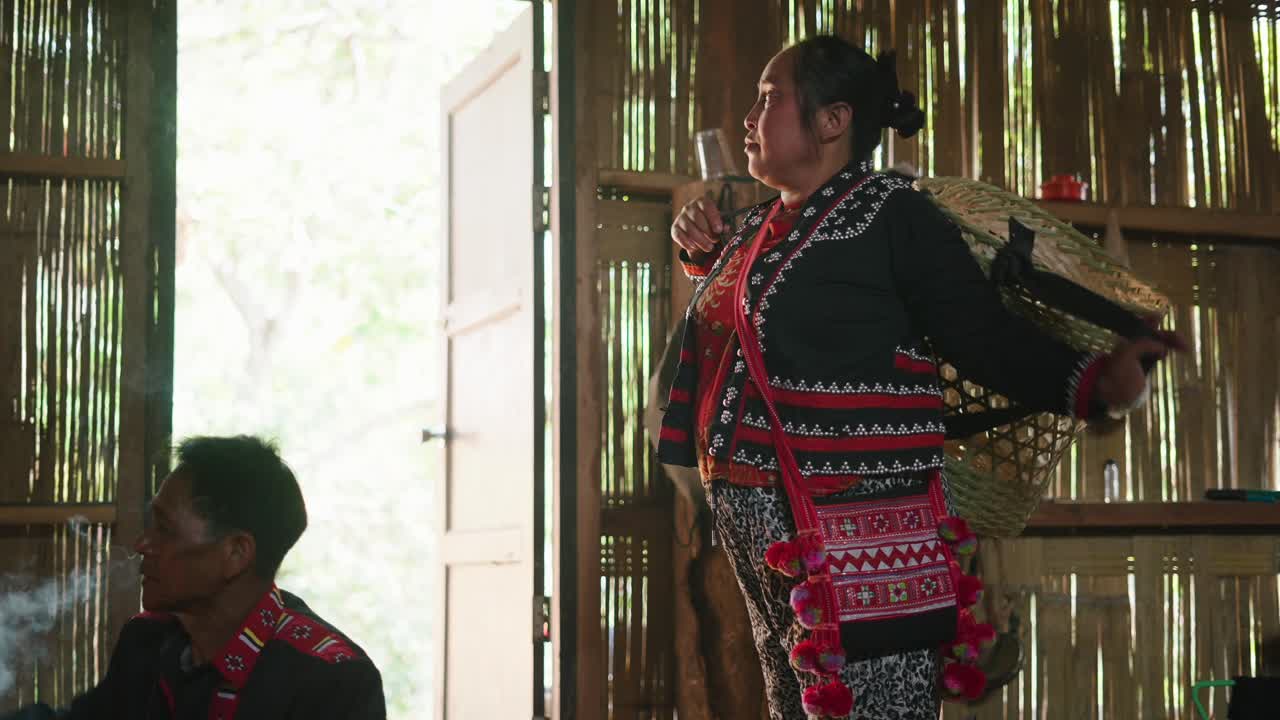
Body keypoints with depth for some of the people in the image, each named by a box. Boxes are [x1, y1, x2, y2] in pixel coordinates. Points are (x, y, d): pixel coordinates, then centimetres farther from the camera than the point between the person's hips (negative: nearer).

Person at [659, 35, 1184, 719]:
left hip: (856, 527, -8)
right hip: (748, 512, 8)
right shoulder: (758, 224, 14)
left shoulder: (892, 214, -9)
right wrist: (704, 254, 17)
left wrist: (1092, 382, -30)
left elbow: (986, 338, -15)